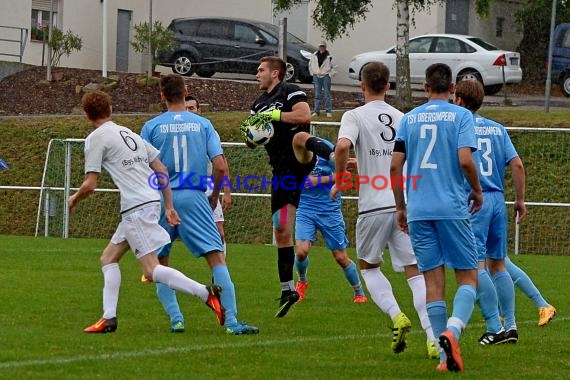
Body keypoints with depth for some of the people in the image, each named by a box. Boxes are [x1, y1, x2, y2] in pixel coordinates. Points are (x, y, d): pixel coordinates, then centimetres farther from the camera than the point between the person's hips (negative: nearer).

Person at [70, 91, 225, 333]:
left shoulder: (96, 138, -2)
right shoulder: (129, 133, 21)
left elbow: (90, 185, -6)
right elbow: (161, 169, 16)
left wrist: (74, 200, 15)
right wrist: (169, 207, 17)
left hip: (136, 208, -9)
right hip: (152, 201, 9)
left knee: (152, 270, -12)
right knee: (108, 257, 16)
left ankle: (206, 293, -22)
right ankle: (109, 318, 10)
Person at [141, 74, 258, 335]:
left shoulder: (151, 127, 3)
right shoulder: (203, 124, 5)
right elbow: (220, 167, -1)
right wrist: (215, 195, 15)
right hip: (194, 198, 0)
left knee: (160, 265, 14)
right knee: (217, 258, -4)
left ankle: (176, 318, 2)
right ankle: (231, 321, -15)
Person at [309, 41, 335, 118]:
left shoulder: (329, 56, -2)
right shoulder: (314, 55, 6)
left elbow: (332, 67, 4)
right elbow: (310, 65, 16)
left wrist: (330, 74, -3)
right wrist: (312, 73, 9)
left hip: (326, 76, -3)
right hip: (316, 76, 3)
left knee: (327, 94, -2)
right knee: (317, 95, 4)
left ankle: (329, 111, 1)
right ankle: (316, 111, 8)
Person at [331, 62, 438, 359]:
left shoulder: (355, 116, -1)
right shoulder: (402, 118, 13)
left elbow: (343, 145, -21)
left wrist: (339, 181, -7)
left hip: (374, 206, -3)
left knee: (368, 267, 18)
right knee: (415, 271, 3)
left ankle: (396, 316, -5)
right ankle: (433, 338, -11)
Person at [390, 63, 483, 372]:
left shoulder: (409, 118, 10)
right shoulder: (460, 116, 0)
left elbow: (395, 165, 6)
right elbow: (465, 160, -12)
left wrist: (401, 207, 16)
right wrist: (477, 191, 6)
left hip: (418, 210, 3)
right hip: (452, 208, -3)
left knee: (433, 280, 5)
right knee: (468, 277, 3)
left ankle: (445, 356, 2)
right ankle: (453, 329, -24)